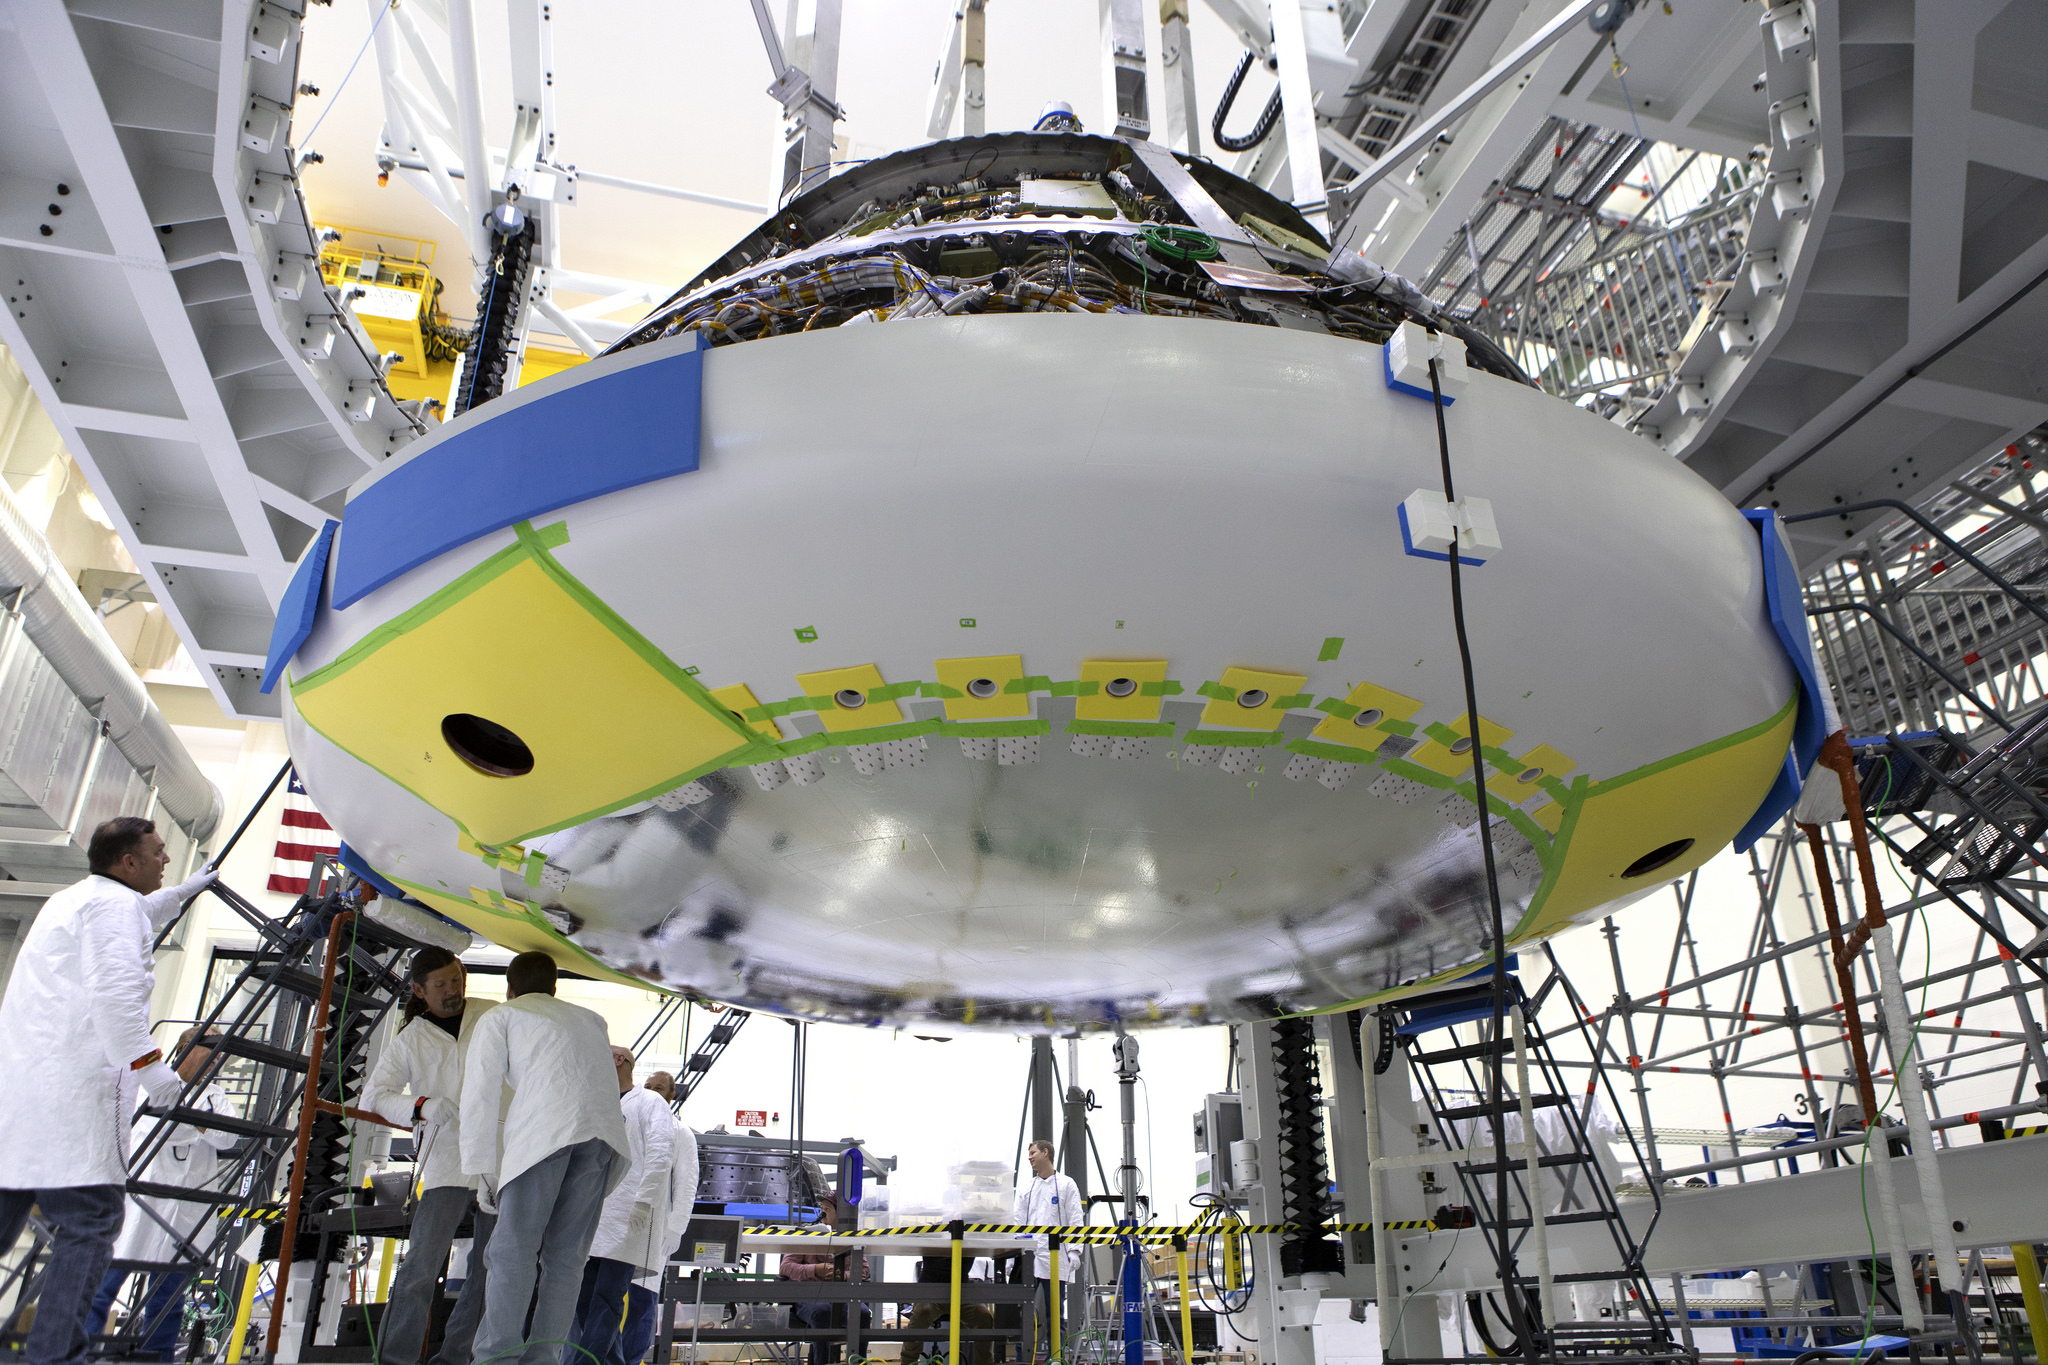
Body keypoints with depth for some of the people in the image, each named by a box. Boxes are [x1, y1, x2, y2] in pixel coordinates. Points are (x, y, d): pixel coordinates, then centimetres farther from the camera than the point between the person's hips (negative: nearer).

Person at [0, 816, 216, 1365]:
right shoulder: (114, 903, -6)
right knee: (90, 1225, -6)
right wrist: (147, 1063, -21)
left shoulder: (70, 900, 25)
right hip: (68, 1092, -10)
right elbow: (114, 991, -21)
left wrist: (184, 892, 59)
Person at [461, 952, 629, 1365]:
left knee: (513, 1249, -5)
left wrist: (483, 1172, 14)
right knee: (566, 1256, 6)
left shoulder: (499, 1017, 23)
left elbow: (479, 1096, 13)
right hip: (605, 1128, 4)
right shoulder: (589, 1019, 35)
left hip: (546, 1126, -4)